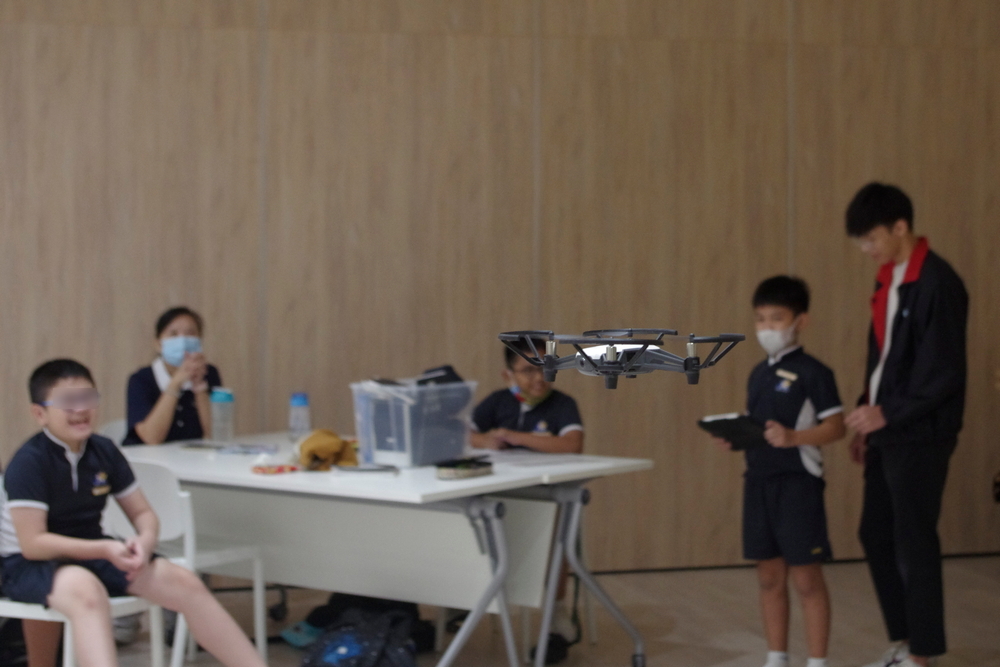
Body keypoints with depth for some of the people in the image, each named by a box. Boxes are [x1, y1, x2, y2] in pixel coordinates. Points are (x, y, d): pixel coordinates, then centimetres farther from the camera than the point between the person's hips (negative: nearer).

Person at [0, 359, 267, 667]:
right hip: (33, 564, -6)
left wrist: (145, 541, -17)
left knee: (185, 583, -10)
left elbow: (143, 513, 7)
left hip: (92, 554, 6)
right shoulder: (29, 462, -17)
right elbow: (32, 543, -21)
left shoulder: (105, 453, 1)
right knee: (86, 590, -41)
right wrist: (104, 549, -27)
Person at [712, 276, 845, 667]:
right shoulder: (758, 374, 13)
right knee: (769, 578, 13)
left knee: (806, 580, -1)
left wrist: (793, 437, -27)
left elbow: (835, 427, -14)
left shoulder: (812, 372, -9)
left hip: (798, 484, -7)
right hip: (758, 481, 7)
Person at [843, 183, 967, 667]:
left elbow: (945, 373, -19)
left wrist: (889, 414, -21)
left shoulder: (937, 284, -17)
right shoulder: (888, 278, 10)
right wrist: (867, 418, 13)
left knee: (913, 542, -1)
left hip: (920, 435, -9)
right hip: (887, 431, 9)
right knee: (875, 535, 12)